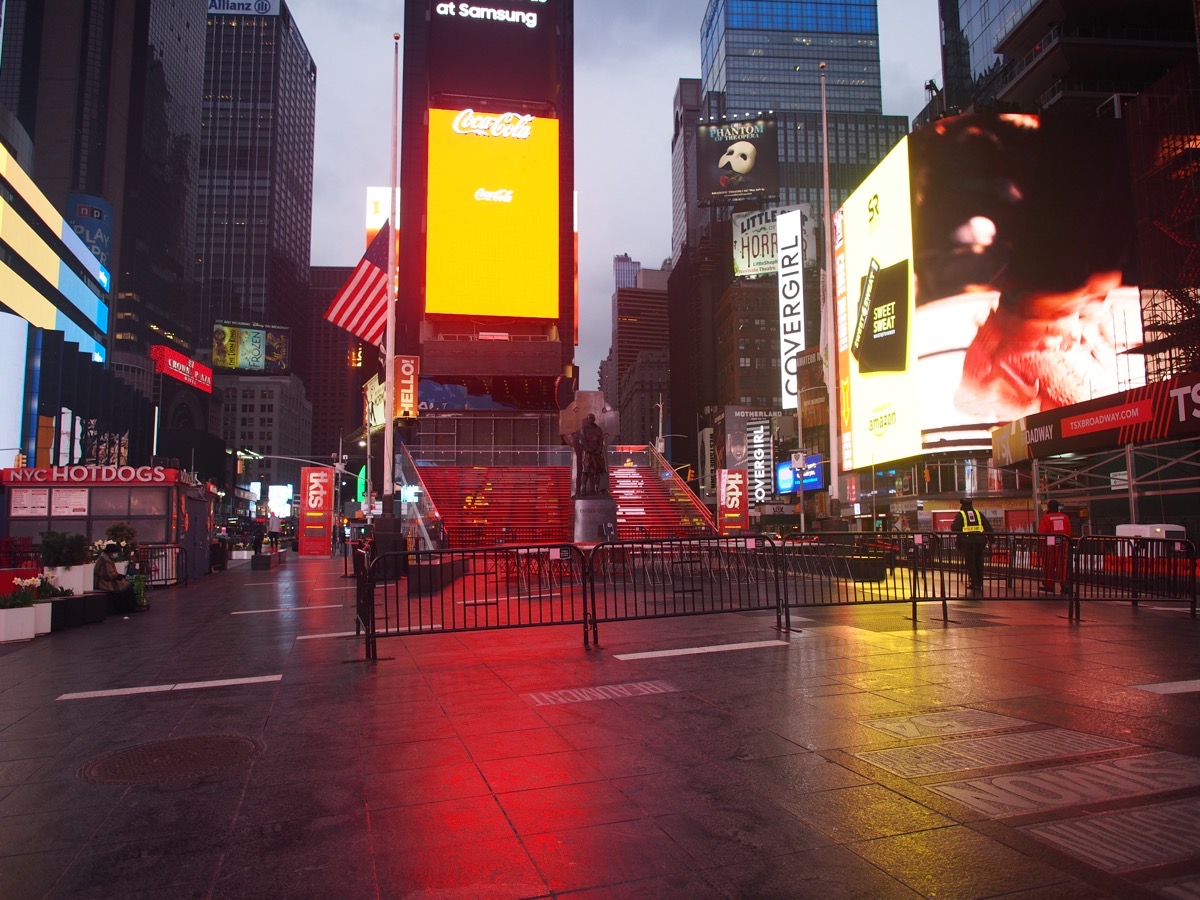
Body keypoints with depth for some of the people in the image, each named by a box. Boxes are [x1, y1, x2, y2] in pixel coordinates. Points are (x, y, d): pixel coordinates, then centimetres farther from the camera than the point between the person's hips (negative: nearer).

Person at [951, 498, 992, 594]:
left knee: (970, 563, 3)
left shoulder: (960, 515, 1)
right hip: (980, 541, 4)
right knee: (979, 563, 13)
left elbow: (954, 529, -11)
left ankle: (975, 584, 0)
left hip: (967, 542, -4)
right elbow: (988, 527, 11)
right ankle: (979, 584, 17)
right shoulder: (978, 514, 13)